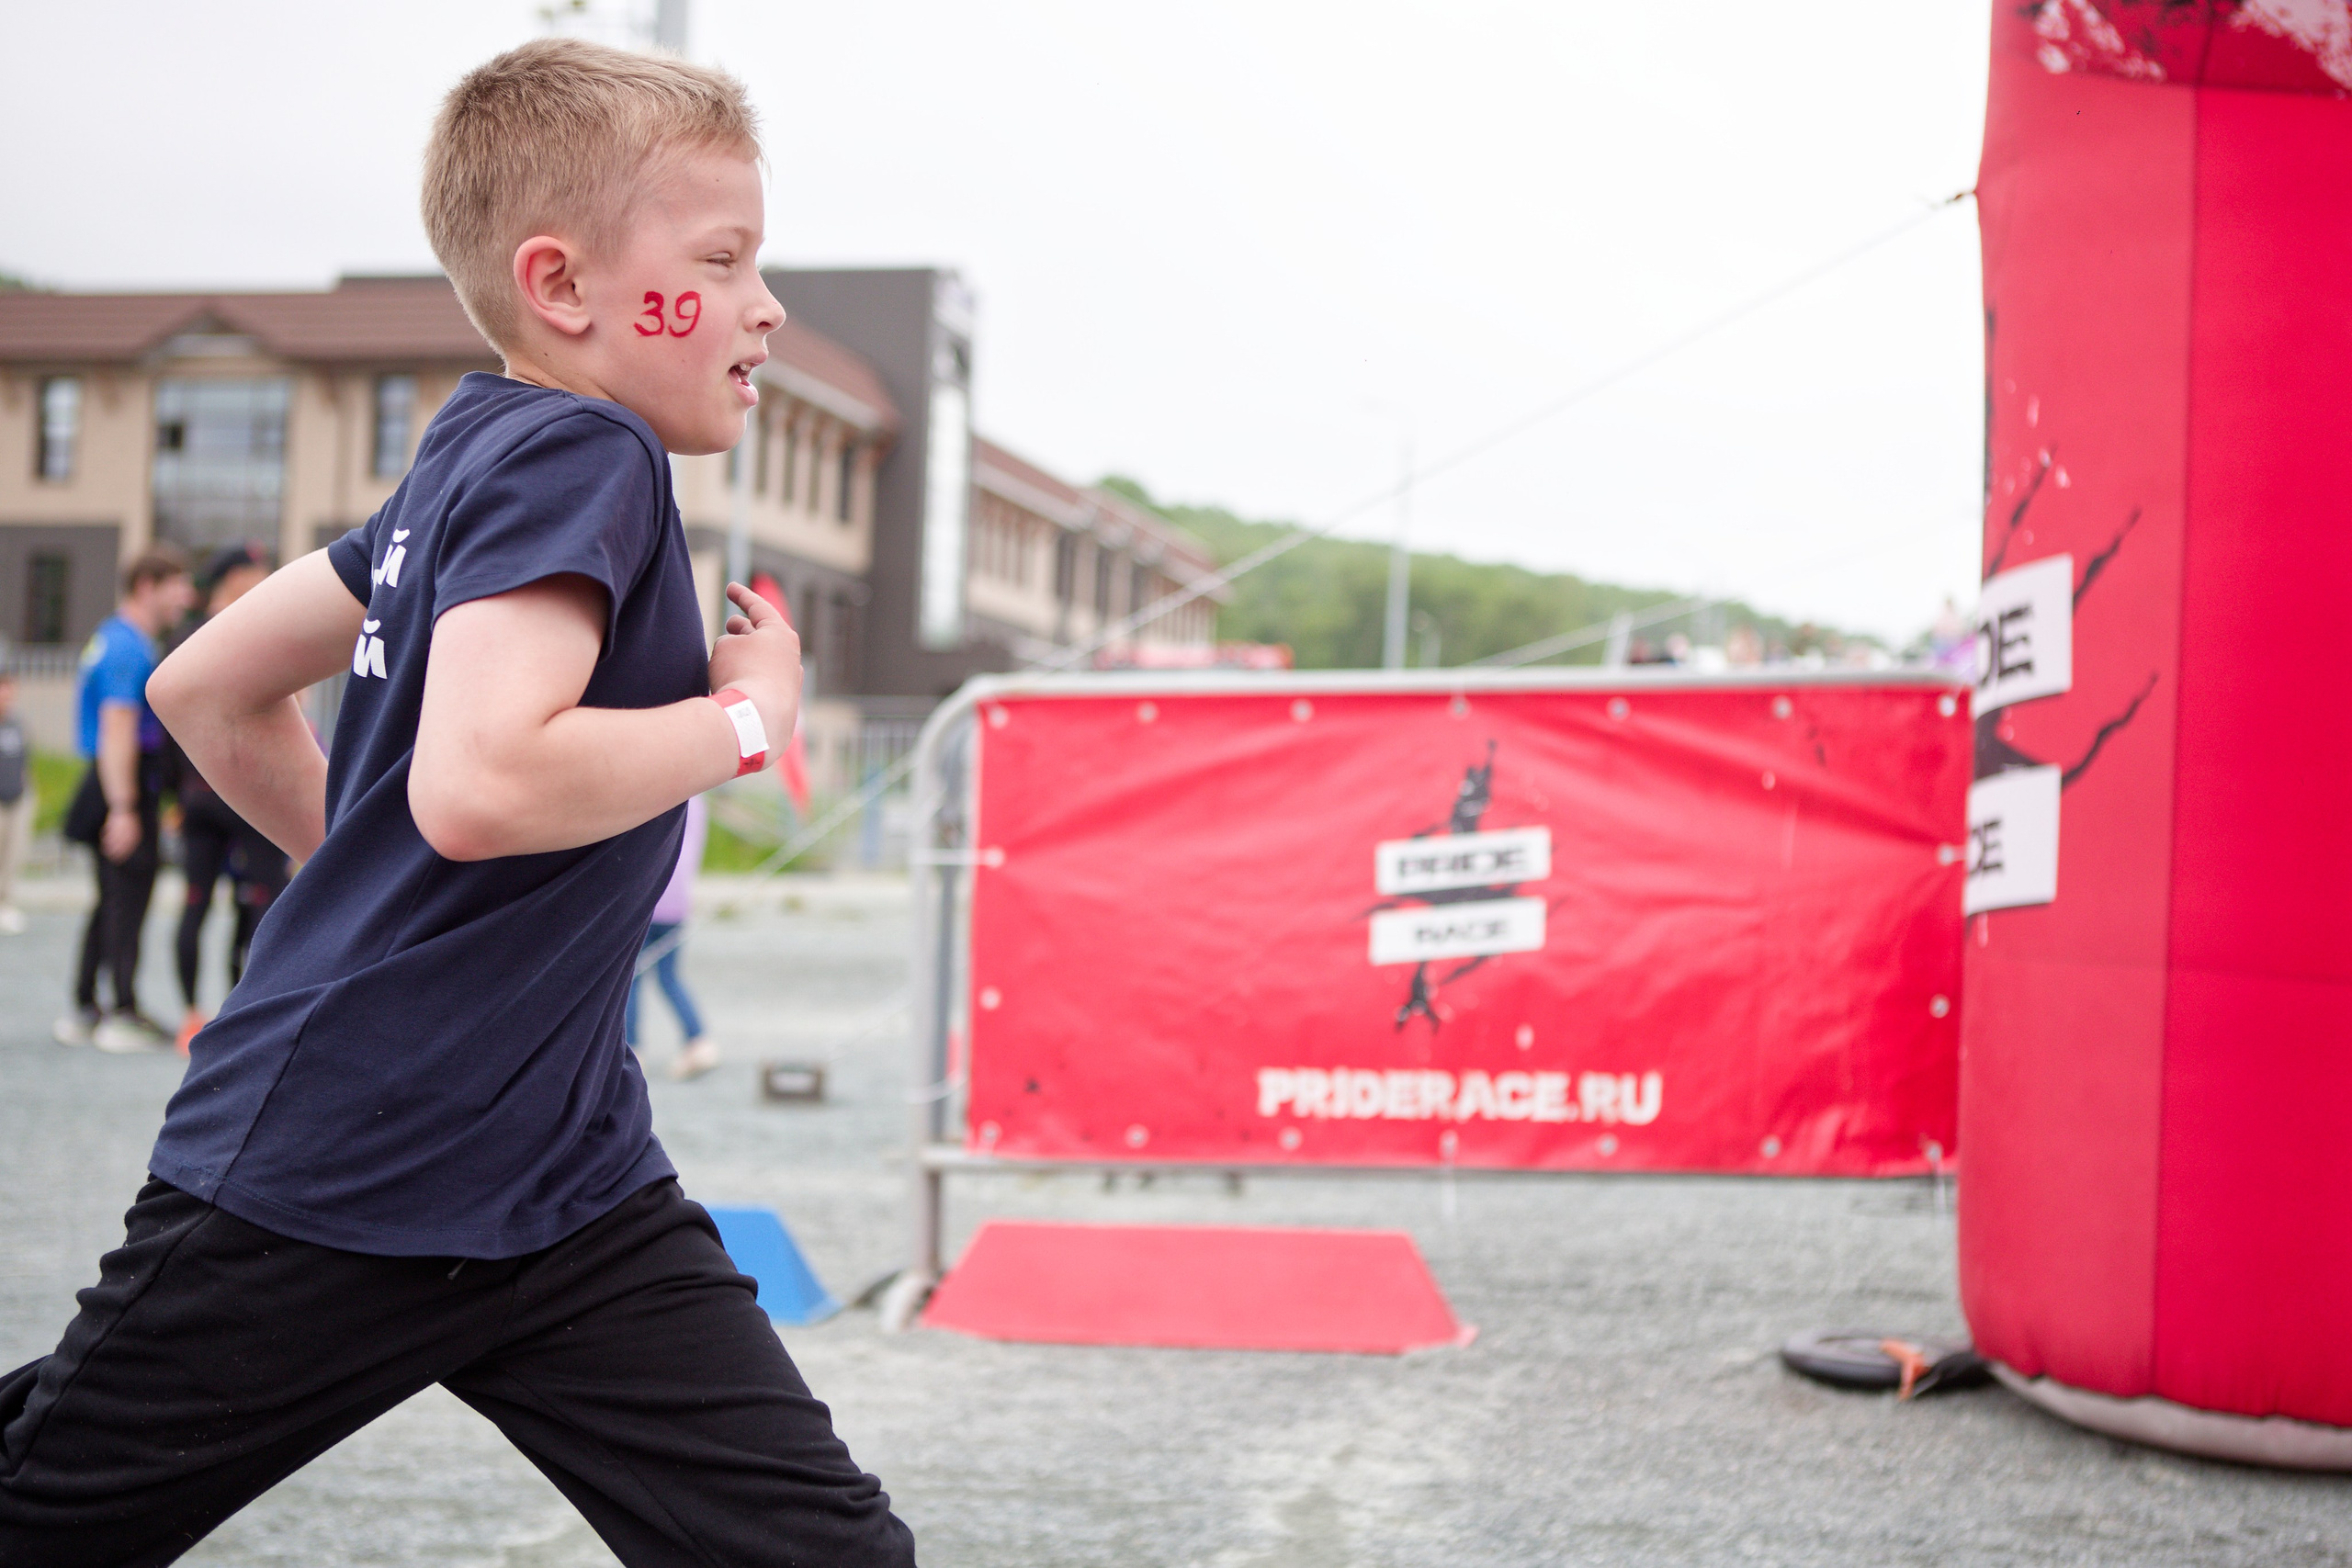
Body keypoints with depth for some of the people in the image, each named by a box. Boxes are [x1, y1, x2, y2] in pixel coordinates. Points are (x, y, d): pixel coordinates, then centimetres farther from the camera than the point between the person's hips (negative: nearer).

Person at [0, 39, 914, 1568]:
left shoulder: (474, 464, 10)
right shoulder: (579, 458, -16)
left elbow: (209, 690, 17)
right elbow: (476, 784, -32)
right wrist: (749, 713, -18)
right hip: (325, 1183, -8)